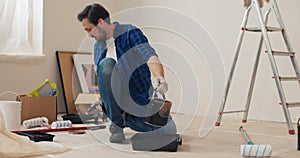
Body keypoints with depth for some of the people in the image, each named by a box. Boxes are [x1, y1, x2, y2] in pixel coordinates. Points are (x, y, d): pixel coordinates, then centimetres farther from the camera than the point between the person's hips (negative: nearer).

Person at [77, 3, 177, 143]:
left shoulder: (130, 33, -9)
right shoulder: (98, 46, 10)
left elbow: (150, 57, -27)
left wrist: (159, 78, -46)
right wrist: (101, 95, 5)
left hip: (140, 99, -2)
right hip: (116, 102, 3)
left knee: (168, 131, -18)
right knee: (106, 63, -25)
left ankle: (128, 119, 11)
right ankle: (117, 123, -14)